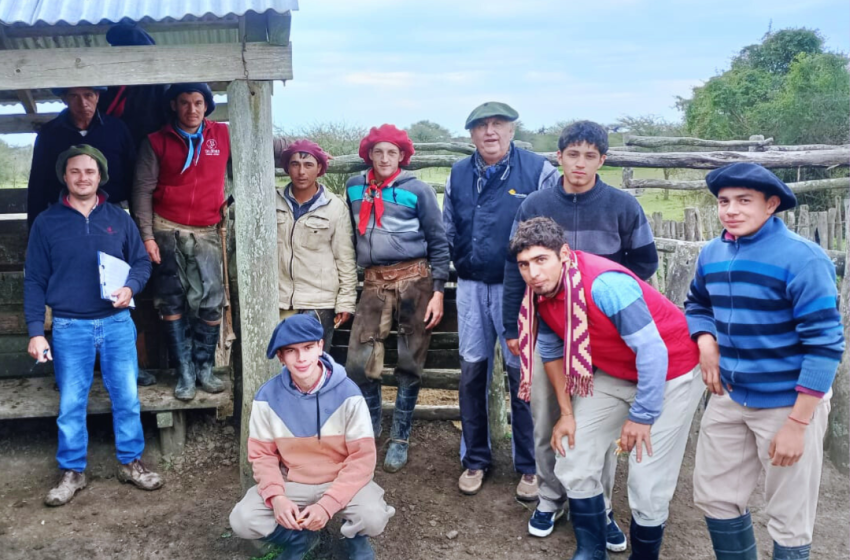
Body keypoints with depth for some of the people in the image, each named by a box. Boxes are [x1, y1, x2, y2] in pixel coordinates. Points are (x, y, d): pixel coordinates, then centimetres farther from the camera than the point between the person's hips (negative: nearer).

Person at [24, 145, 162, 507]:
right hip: (70, 328, -1)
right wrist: (35, 331, -3)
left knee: (127, 397, 6)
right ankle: (72, 472, 21)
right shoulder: (47, 223, 1)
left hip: (117, 323, 1)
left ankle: (131, 463, 22)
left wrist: (131, 287, -12)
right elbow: (35, 281, 2)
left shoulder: (119, 219, 5)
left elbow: (142, 261, 10)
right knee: (71, 403, 6)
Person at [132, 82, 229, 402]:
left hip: (206, 233, 1)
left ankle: (204, 368, 10)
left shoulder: (223, 135, 4)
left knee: (211, 302, -6)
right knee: (172, 303, 1)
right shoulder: (156, 142, 1)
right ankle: (185, 372, 10)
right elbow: (143, 190, 0)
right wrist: (147, 235, -6)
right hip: (168, 231, 0)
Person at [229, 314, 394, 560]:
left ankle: (356, 538, 9)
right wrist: (276, 497, -22)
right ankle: (300, 538, 10)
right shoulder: (268, 396, -13)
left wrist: (327, 504, -26)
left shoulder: (347, 392, -19)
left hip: (341, 482, -2)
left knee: (373, 518, -31)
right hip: (291, 483, 2)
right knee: (242, 521, -21)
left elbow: (363, 457, -17)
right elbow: (262, 454, -4)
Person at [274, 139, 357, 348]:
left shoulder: (335, 207, -3)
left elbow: (346, 259, -2)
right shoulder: (274, 202, 4)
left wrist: (346, 301, -3)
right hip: (280, 299, 3)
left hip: (319, 301, -2)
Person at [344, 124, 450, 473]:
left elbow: (438, 242, 1)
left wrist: (438, 291, -5)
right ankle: (370, 427, 22)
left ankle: (400, 439, 18)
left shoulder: (417, 190, -1)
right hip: (374, 282, 3)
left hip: (414, 279, -3)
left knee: (409, 365, 4)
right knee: (359, 363, -3)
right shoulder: (354, 188, 10)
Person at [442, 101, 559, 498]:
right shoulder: (458, 175, 8)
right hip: (471, 287, 4)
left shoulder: (539, 171, -5)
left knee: (522, 373, 2)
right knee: (472, 371, 10)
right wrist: (461, 265, 14)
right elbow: (448, 230, 18)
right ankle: (475, 458, 24)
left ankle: (529, 465, 16)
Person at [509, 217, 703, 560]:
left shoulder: (605, 285, -33)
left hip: (668, 373, -7)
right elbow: (551, 351, 4)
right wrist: (567, 412, 4)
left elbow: (652, 351, -29)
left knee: (648, 485, -8)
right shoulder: (540, 293, -10)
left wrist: (642, 416, -19)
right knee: (573, 465, 6)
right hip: (614, 373, 7)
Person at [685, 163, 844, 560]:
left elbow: (825, 343, -18)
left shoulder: (802, 258, -18)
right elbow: (698, 303, 19)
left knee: (788, 518, 10)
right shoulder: (712, 254, 1)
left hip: (790, 402, -6)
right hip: (729, 397, 6)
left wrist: (796, 424, -20)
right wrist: (706, 341, -3)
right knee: (714, 497, 16)